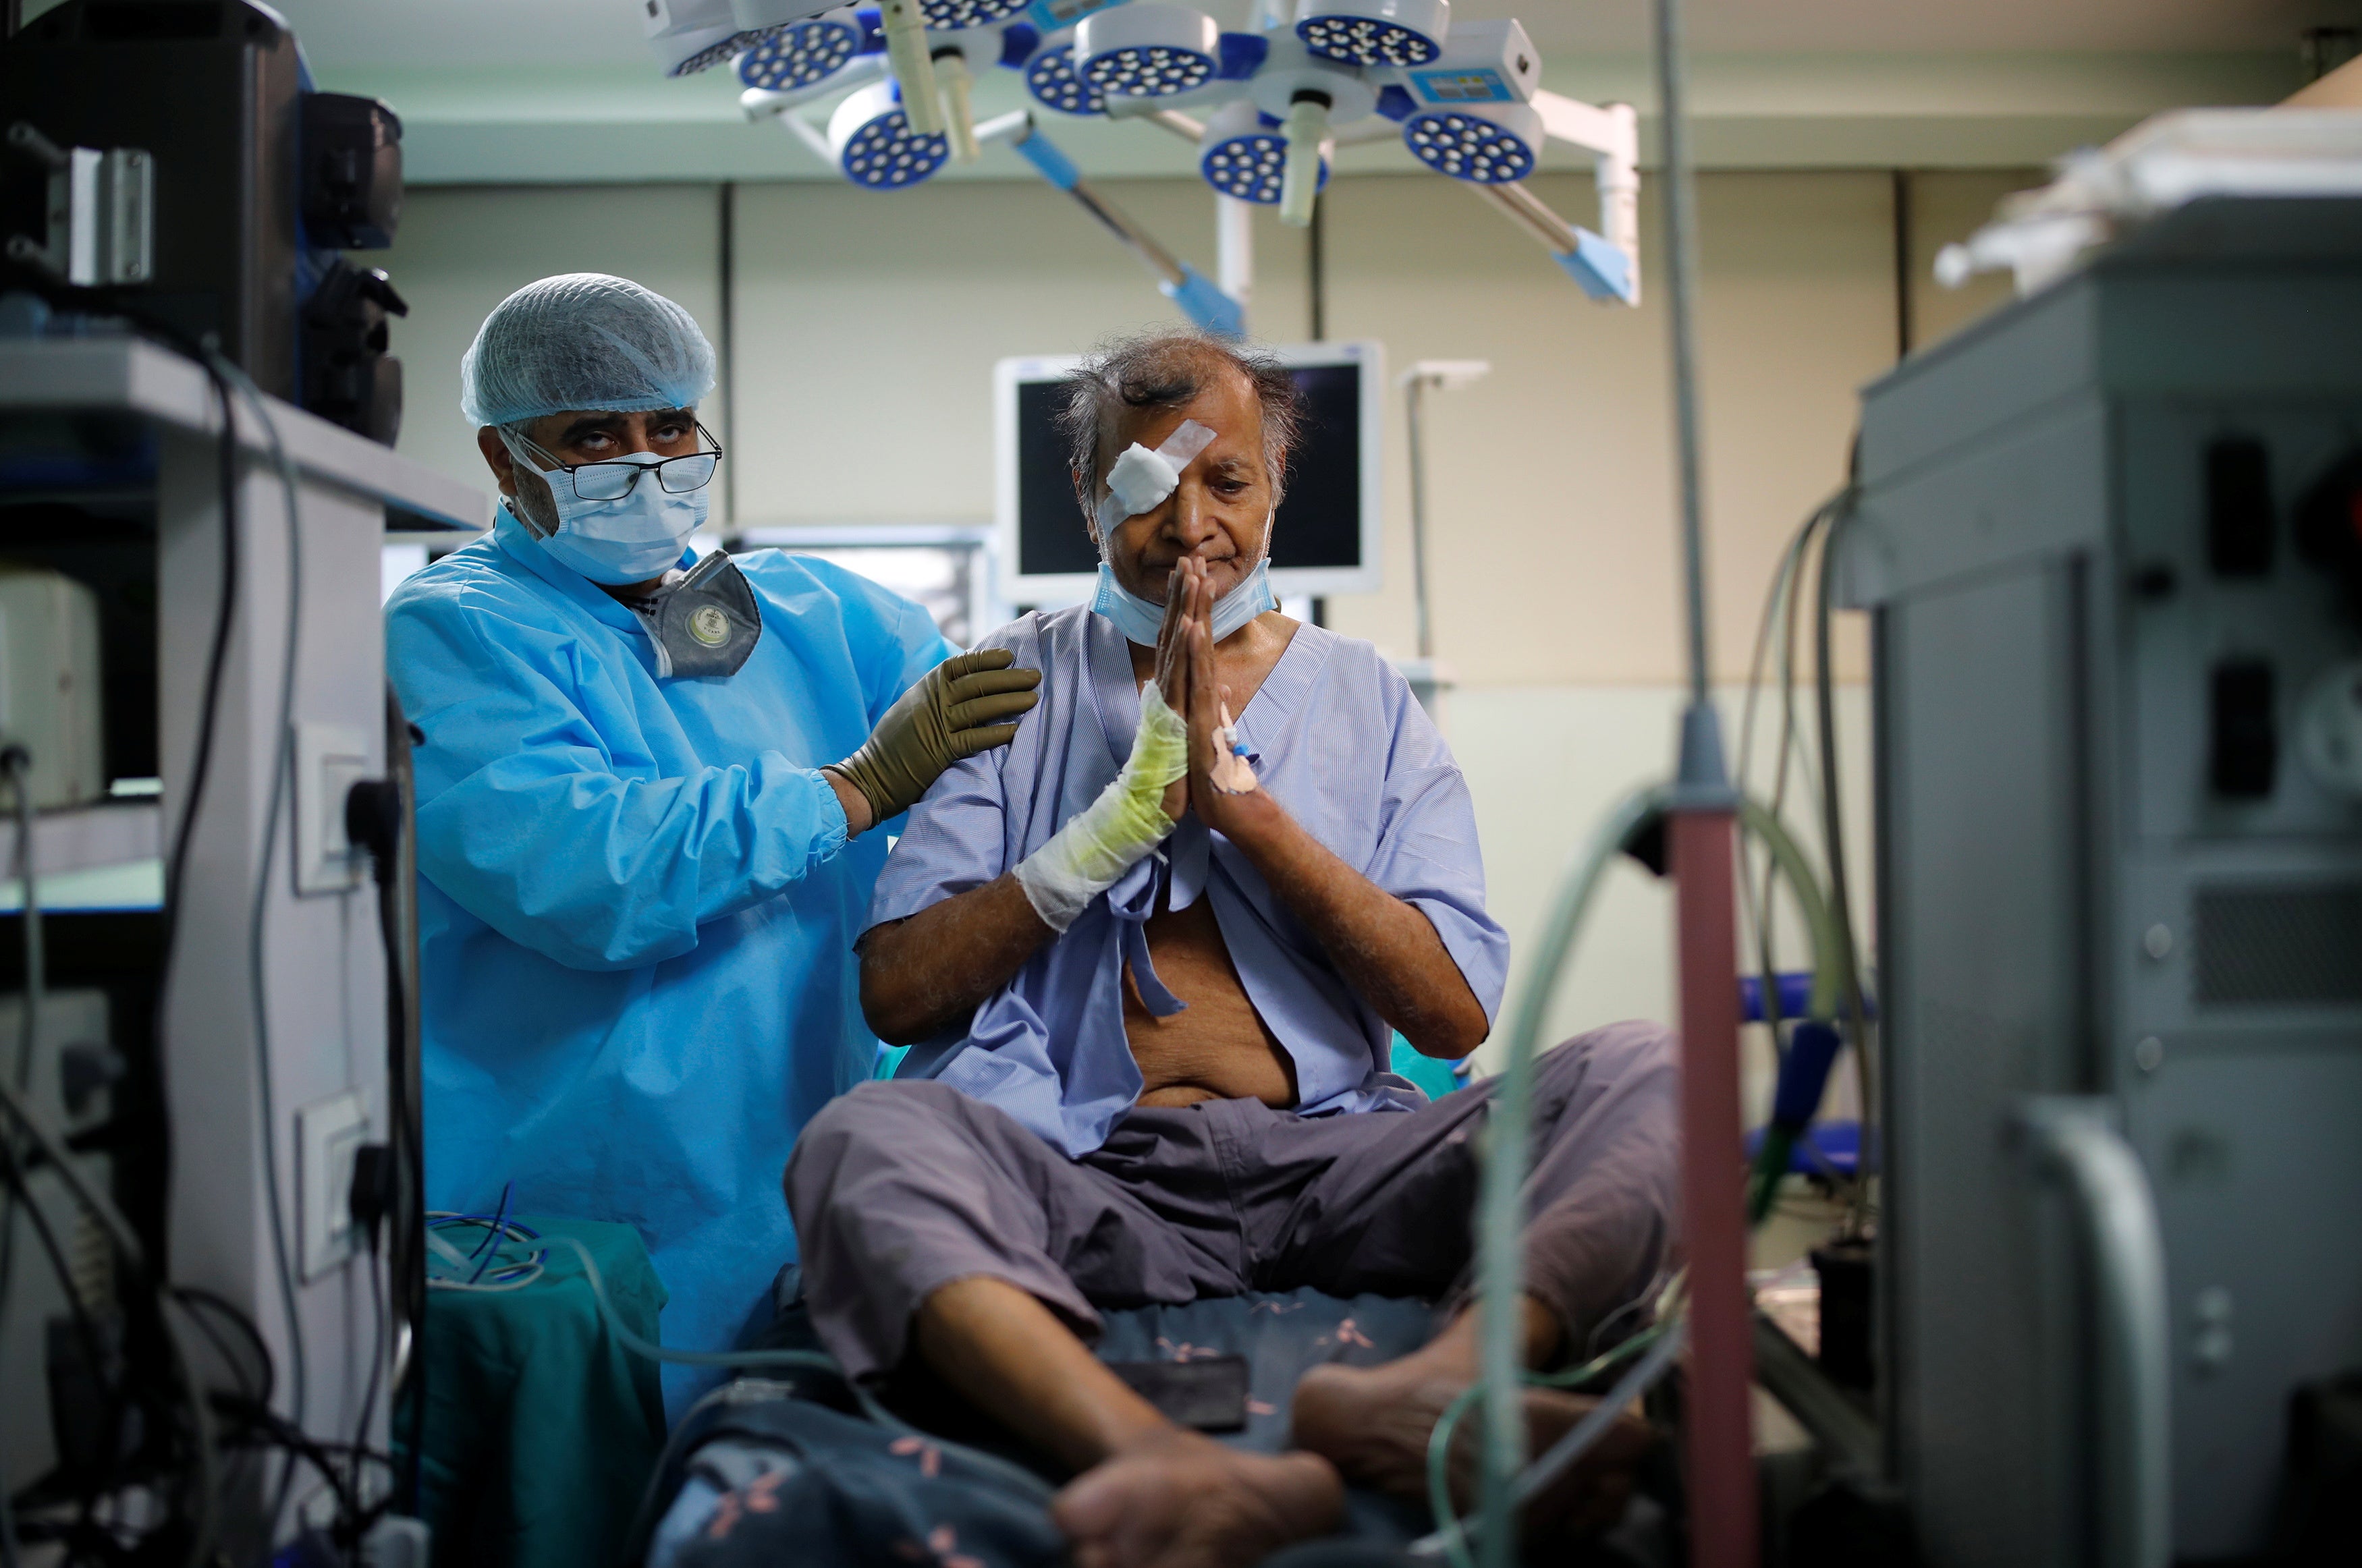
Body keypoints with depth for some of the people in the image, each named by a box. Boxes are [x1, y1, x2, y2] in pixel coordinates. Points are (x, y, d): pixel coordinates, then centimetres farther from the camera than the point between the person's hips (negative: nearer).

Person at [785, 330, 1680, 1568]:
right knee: (863, 1138, -32)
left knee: (1637, 1071, -22)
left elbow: (1457, 1015, 4)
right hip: (1087, 1172, -1)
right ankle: (1159, 1467, -54)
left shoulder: (1365, 700, 16)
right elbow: (895, 992, 4)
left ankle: (1438, 1387, -48)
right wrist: (1128, 810, -6)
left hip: (1327, 1159, 2)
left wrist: (1240, 797, -3)